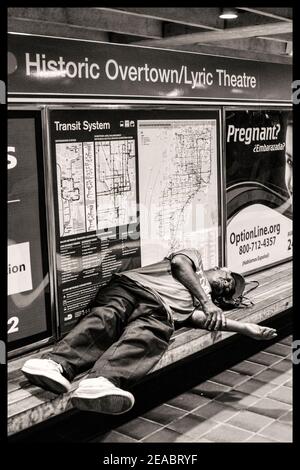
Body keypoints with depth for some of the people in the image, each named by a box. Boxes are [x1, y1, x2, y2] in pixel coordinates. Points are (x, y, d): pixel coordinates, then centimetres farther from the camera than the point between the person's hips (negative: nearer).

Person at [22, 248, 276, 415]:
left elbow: (198, 318, 11)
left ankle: (101, 382, -60)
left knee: (149, 332, -34)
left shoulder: (207, 303, 35)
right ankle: (57, 363, -55)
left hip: (162, 309, 1)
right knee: (109, 315, -33)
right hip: (131, 285, -1)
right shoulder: (195, 257, 36)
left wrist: (246, 327, 6)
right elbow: (179, 262, 12)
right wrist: (205, 300, 13)